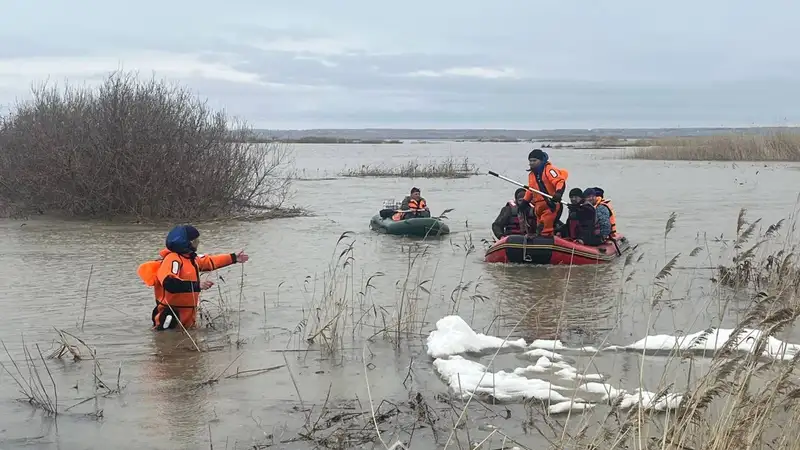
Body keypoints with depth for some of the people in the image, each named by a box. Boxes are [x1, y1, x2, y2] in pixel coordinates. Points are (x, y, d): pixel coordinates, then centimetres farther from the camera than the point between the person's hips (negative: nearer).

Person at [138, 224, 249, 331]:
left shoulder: (190, 257, 8)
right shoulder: (172, 259, -22)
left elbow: (210, 261, 24)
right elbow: (169, 283, -36)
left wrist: (234, 258, 27)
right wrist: (197, 285, -37)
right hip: (172, 315, -10)